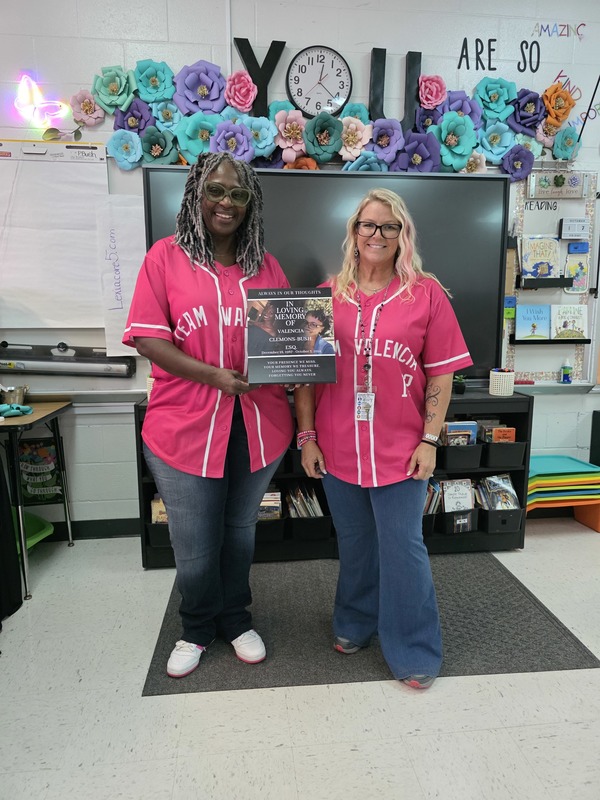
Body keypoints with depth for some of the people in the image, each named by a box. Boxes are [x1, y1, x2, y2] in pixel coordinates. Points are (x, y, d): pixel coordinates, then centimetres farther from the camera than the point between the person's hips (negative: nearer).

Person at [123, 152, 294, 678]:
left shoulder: (266, 265, 8)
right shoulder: (166, 256, -1)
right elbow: (148, 338, -8)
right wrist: (215, 375, -20)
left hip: (258, 426, 3)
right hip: (186, 429, -2)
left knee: (241, 532, 20)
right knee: (194, 546, 11)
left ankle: (236, 620, 46)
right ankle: (197, 629, 42)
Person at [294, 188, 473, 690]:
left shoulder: (426, 293, -2)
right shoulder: (328, 295, 3)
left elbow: (441, 374, -2)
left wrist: (429, 440, -6)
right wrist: (307, 436, 0)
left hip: (400, 450, -2)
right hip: (338, 450, 3)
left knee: (404, 550, 8)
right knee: (354, 545, 20)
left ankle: (414, 652, 30)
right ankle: (356, 623, 44)